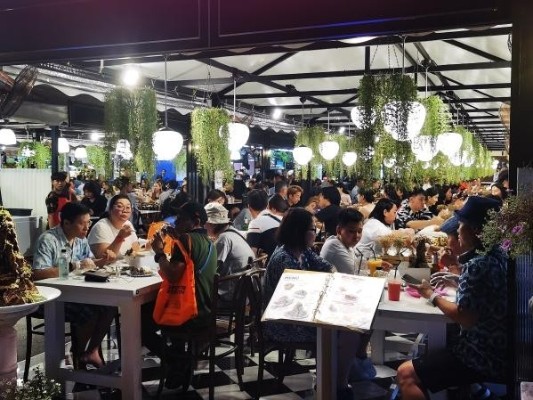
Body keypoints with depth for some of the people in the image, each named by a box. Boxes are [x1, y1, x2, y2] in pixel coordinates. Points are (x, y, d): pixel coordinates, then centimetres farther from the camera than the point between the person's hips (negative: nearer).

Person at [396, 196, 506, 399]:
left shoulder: (477, 265, -23)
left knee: (406, 375, -12)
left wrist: (432, 296, -10)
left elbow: (466, 318, -24)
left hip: (483, 357, -10)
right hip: (501, 349, 10)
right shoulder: (500, 254, 5)